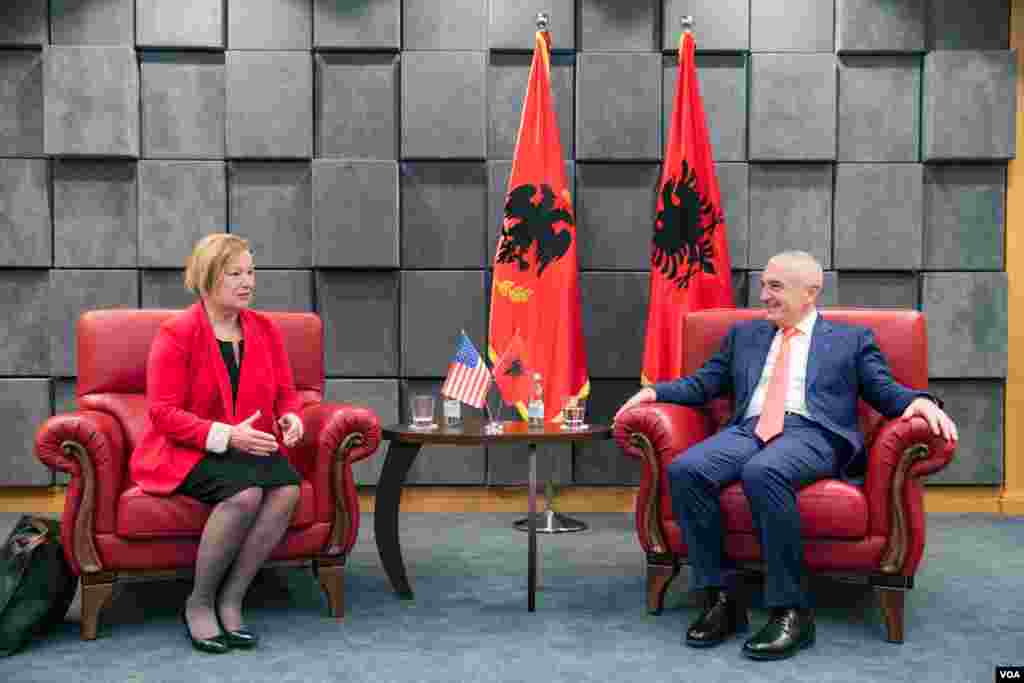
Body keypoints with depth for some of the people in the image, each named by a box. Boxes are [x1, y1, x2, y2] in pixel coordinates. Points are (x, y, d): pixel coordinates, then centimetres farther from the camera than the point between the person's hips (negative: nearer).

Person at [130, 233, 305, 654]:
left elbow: (286, 393, 16)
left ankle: (230, 601, -14)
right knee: (245, 493, -34)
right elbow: (162, 413, -12)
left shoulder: (266, 330, 9)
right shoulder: (176, 334, -8)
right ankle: (199, 602, -12)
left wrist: (290, 416, -9)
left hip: (251, 447, 5)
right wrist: (226, 435, -24)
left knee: (287, 489, -27)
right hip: (185, 451, -5)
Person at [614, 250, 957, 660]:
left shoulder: (851, 338, 19)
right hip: (747, 430, 4)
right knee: (684, 470, -28)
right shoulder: (744, 334, 28)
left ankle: (791, 611, -30)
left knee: (763, 472, -39)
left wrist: (919, 400, -11)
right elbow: (702, 384, 24)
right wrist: (655, 391, 6)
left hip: (812, 433, -4)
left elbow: (885, 392, 11)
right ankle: (719, 600, -19)